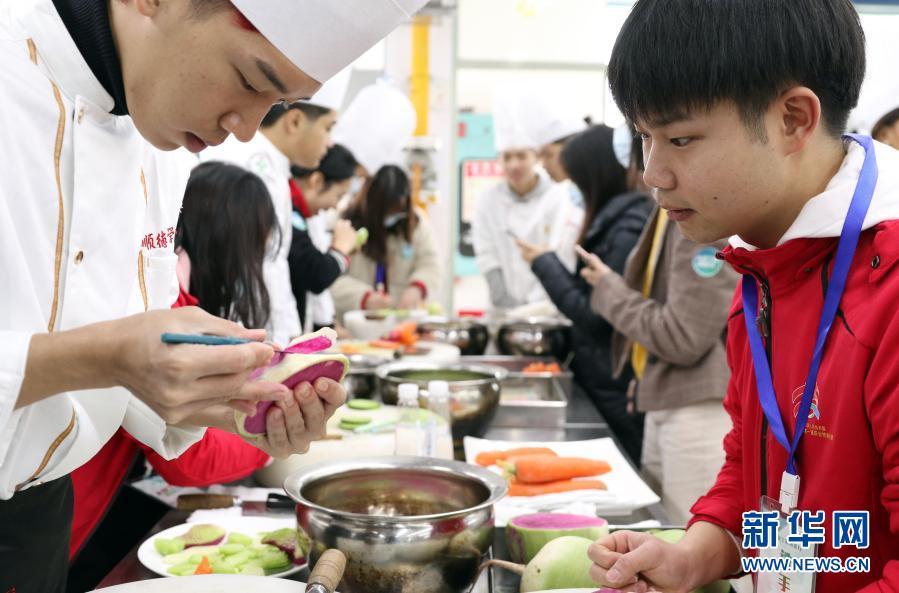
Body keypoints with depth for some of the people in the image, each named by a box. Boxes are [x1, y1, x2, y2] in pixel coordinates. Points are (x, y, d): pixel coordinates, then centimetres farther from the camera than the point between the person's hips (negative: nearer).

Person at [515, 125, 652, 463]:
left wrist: (545, 264, -8)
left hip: (617, 390, -8)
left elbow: (597, 316, -16)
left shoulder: (627, 228, -18)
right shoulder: (617, 217, 8)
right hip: (601, 378, 8)